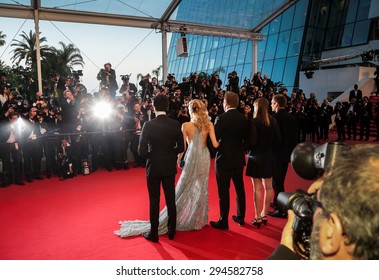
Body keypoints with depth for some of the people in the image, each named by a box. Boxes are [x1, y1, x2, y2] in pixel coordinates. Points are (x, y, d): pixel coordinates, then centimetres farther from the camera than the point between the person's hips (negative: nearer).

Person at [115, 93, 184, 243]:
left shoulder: (148, 125, -15)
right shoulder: (175, 124, -7)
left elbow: (142, 151, -14)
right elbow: (180, 147, -1)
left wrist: (152, 156, 5)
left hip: (153, 168, -2)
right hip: (169, 167, 3)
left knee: (154, 201, 9)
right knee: (171, 199, 14)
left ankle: (153, 233, 20)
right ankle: (171, 231, 27)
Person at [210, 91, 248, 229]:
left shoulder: (221, 118, -16)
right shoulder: (243, 118, 1)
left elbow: (214, 139, -14)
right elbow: (246, 139, 6)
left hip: (224, 159, -6)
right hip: (239, 159, 6)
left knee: (224, 191, 2)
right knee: (240, 189, 17)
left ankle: (223, 222, 11)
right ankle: (241, 217, 30)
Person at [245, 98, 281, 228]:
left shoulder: (254, 122, -14)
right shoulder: (273, 121, 1)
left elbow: (252, 141, -18)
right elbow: (278, 140, 3)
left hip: (256, 157, -5)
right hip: (269, 157, 5)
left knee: (257, 188, 1)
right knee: (268, 186, 13)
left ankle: (258, 218, 8)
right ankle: (264, 214, 24)